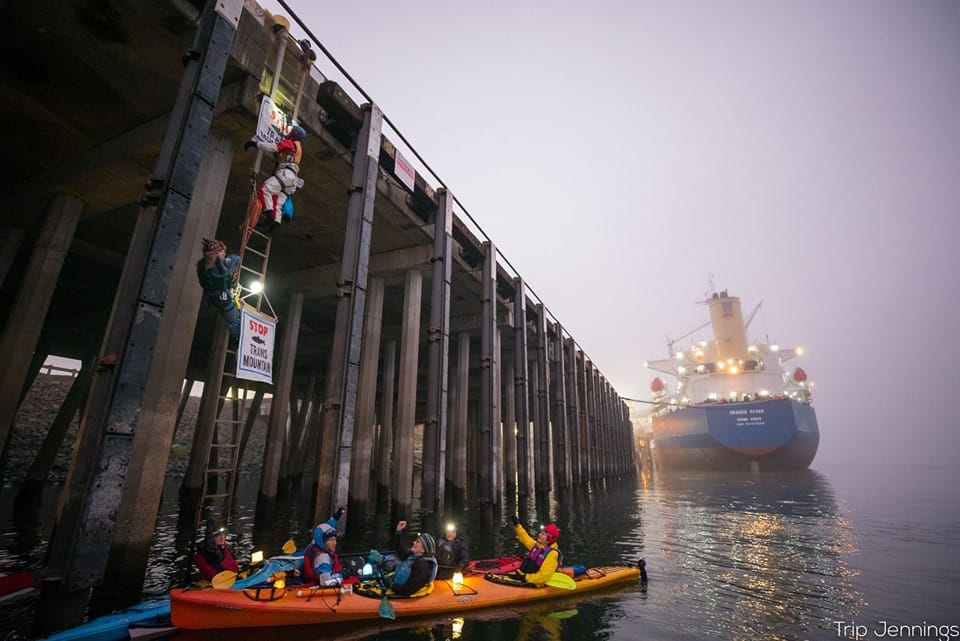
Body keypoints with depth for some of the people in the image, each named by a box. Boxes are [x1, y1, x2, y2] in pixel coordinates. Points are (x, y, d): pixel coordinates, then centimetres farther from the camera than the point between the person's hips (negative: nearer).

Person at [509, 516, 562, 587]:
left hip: (533, 584, -8)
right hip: (523, 575, 8)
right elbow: (525, 538, 22)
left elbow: (543, 577, -22)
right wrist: (517, 525, 18)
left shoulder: (552, 553, -18)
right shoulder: (537, 546, 6)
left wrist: (526, 578, -21)